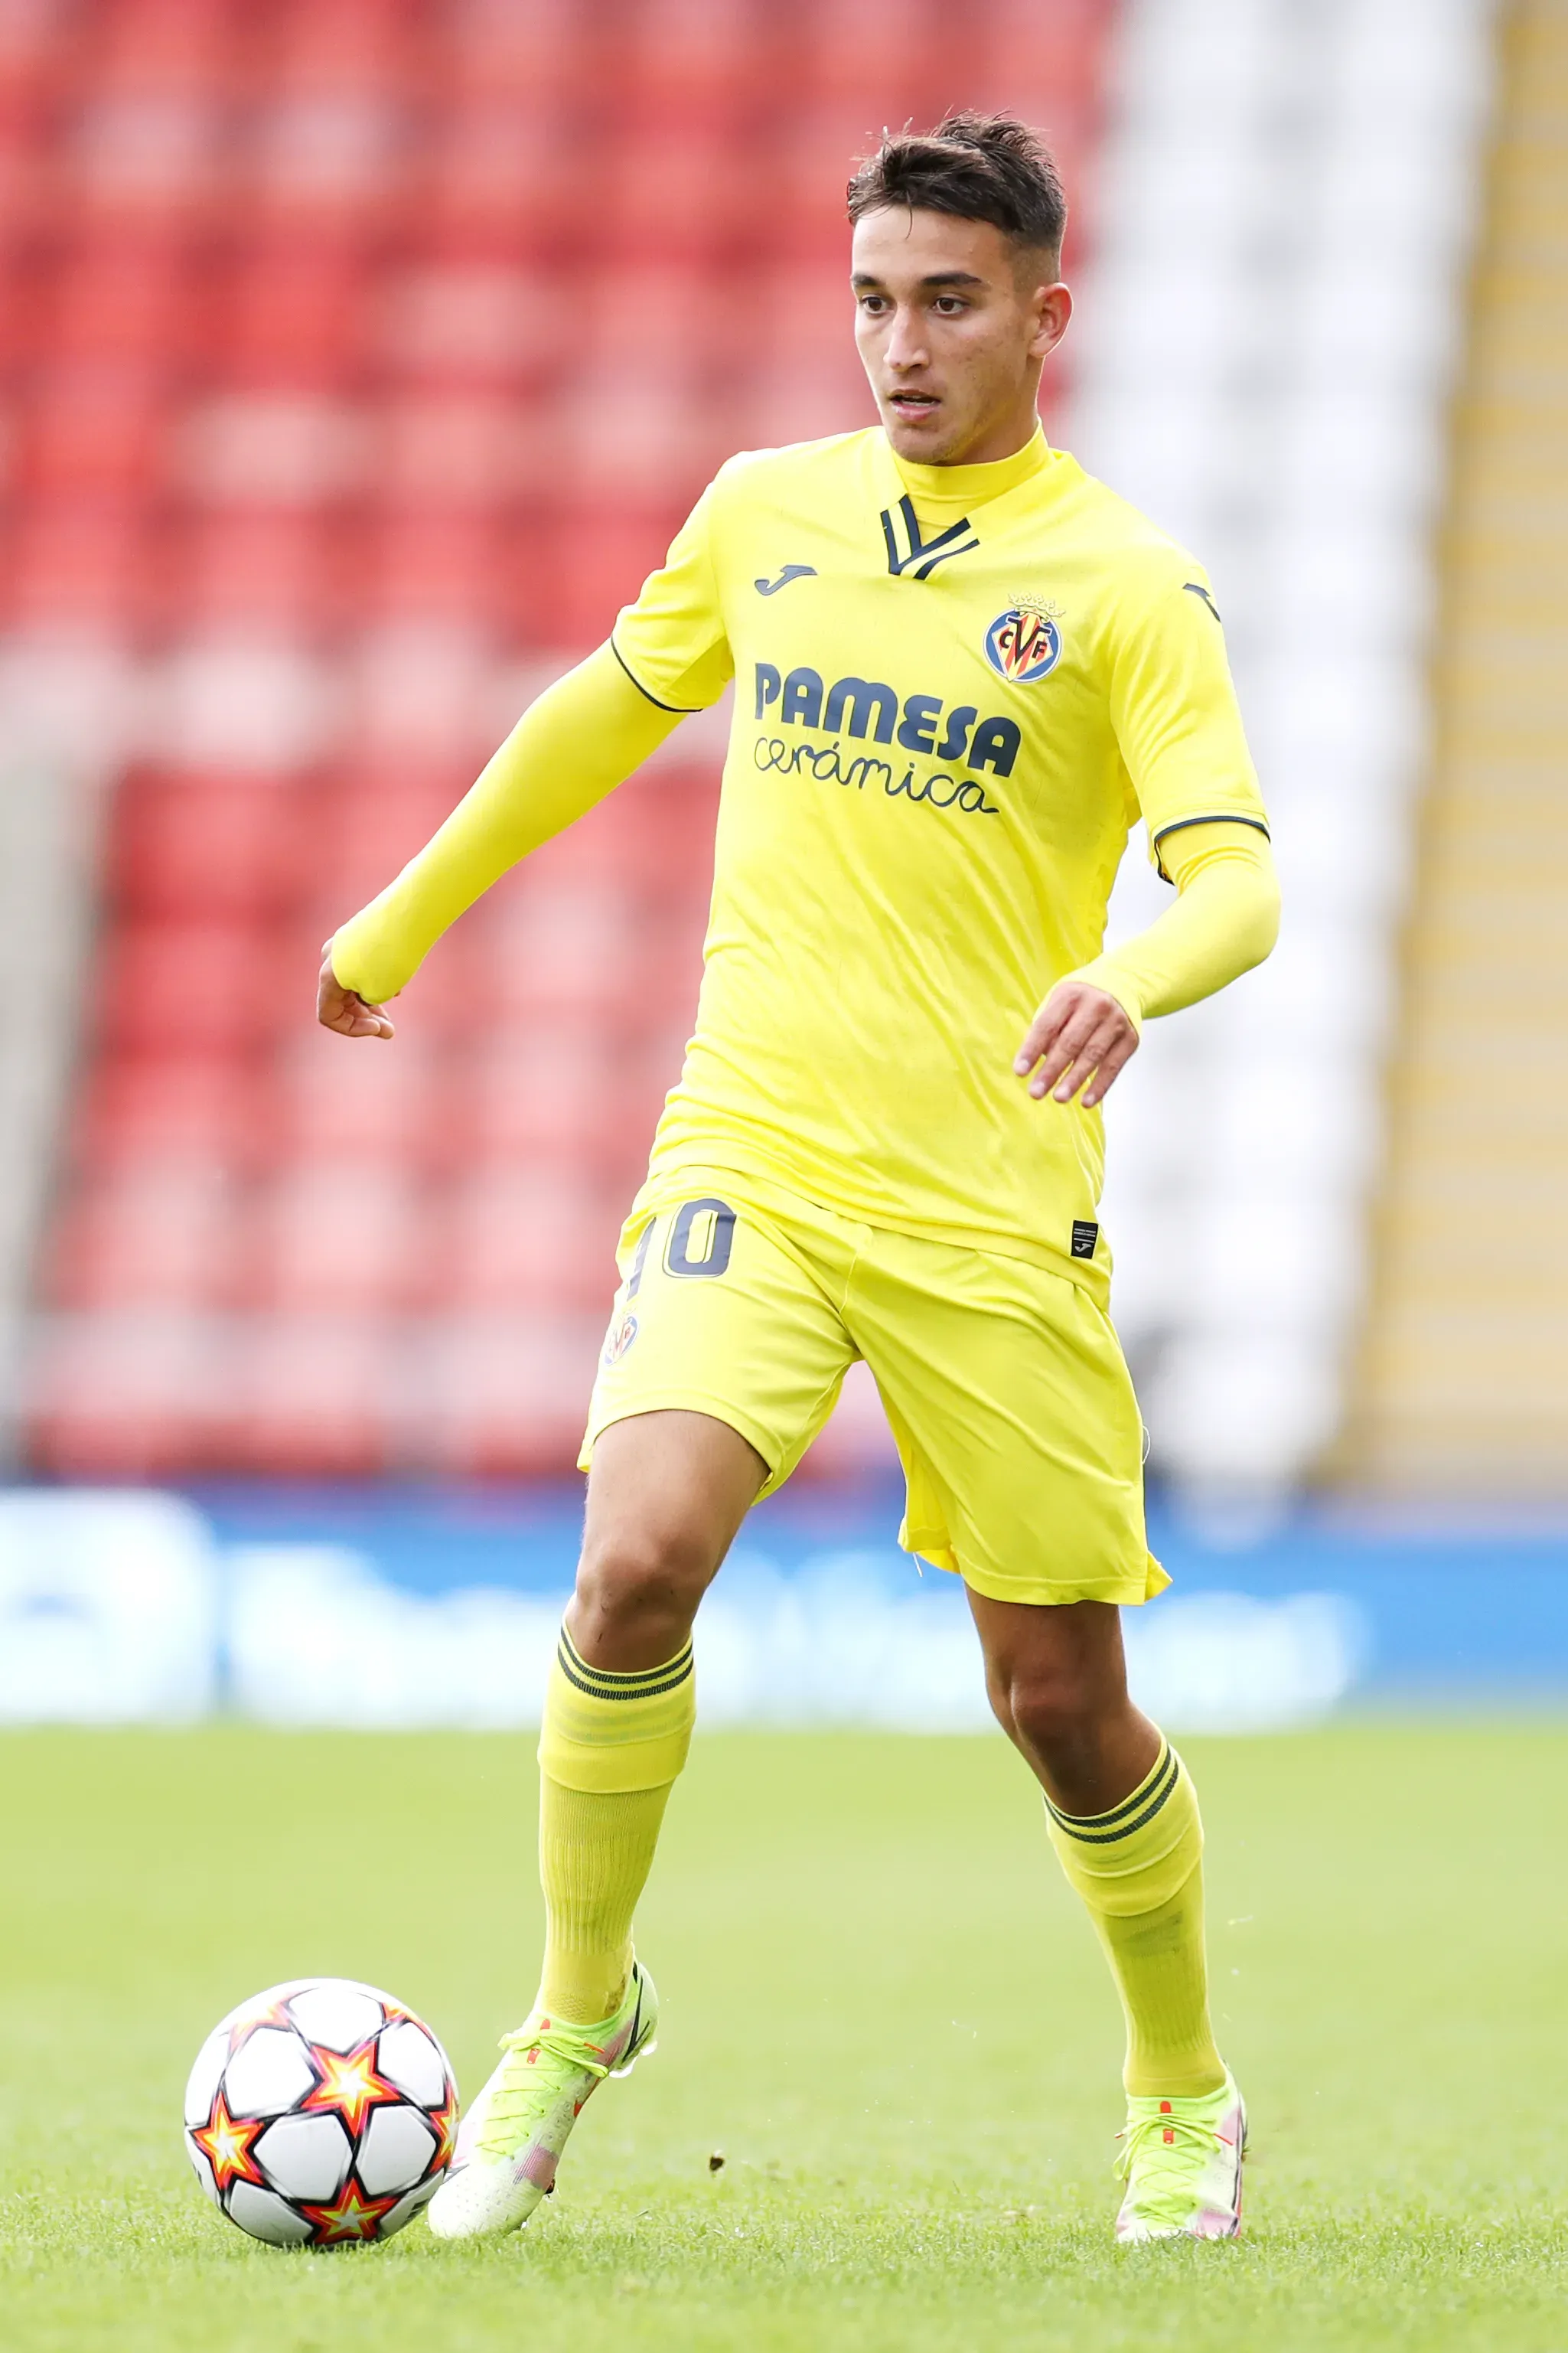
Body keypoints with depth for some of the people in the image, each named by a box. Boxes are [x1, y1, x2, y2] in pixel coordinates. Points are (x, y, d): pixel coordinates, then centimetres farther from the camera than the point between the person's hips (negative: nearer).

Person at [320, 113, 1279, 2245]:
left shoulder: (1126, 587, -3)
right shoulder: (766, 512, 9)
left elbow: (1237, 879, -13)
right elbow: (611, 705, 26)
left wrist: (1129, 978, -35)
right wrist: (410, 913, 33)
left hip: (993, 1208, -2)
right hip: (749, 1158, 2)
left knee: (1060, 1698, 3)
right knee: (639, 1556, -21)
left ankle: (1185, 2103, 27)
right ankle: (578, 2015, 0)